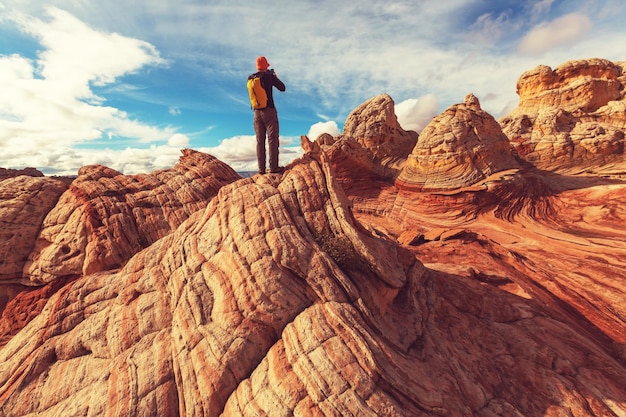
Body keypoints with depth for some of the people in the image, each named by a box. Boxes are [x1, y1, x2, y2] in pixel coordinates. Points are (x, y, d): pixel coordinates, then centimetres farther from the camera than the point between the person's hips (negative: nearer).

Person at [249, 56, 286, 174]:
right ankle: (273, 167, -12)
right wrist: (275, 77, 20)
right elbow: (282, 88, 2)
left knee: (260, 140, 4)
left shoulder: (250, 78, 11)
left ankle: (261, 168, 3)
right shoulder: (269, 75, -3)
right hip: (269, 111, -5)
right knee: (272, 139, -6)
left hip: (257, 112, 5)